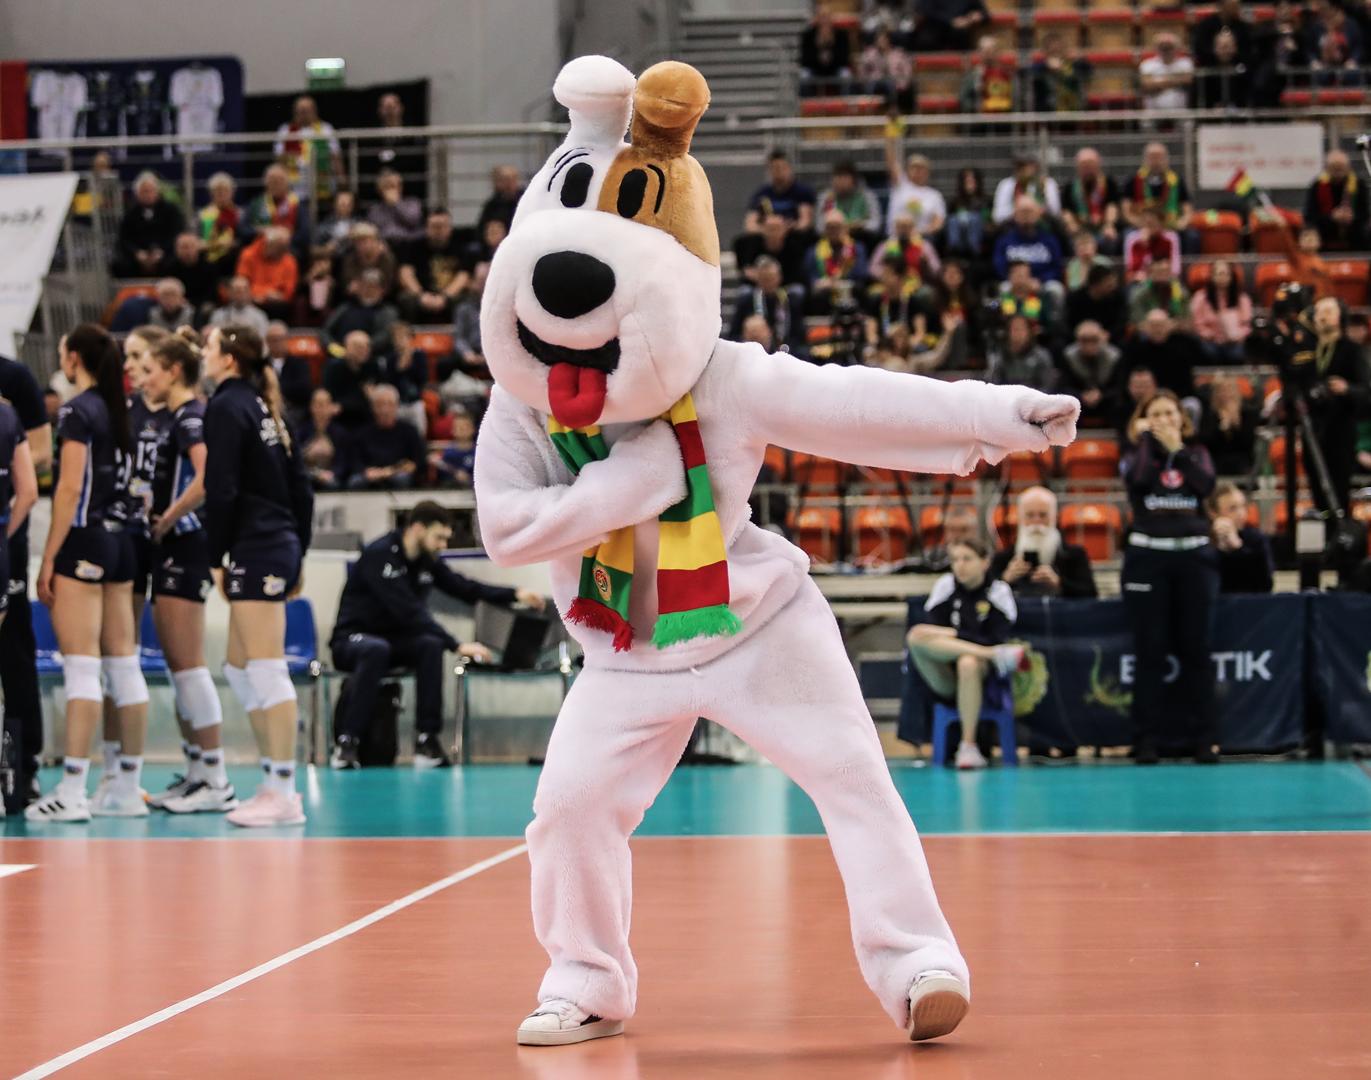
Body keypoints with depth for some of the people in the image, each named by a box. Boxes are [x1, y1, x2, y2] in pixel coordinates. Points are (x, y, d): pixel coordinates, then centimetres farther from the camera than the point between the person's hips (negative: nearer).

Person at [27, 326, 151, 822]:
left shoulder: (77, 412, -10)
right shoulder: (121, 410, 11)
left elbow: (69, 488, -15)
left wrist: (48, 559, -13)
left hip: (84, 540, -8)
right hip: (120, 540, 8)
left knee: (81, 667, -9)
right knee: (124, 665, 8)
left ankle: (72, 790, -12)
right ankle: (128, 788, 12)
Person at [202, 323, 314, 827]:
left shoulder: (226, 407, -9)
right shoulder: (261, 406, 17)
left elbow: (221, 490, -16)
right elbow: (301, 488, 18)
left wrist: (215, 556, -11)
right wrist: (297, 555, 20)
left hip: (255, 549, -9)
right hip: (281, 545, 9)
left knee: (267, 671, -7)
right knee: (240, 670, 15)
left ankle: (284, 794, -6)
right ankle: (275, 781, 16)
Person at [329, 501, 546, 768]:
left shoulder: (428, 560, 3)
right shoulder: (379, 555, -21)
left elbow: (465, 589, 9)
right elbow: (410, 612, -28)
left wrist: (515, 595, -6)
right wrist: (457, 646, -32)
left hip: (393, 639, 6)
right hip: (351, 640, -6)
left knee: (430, 646, -27)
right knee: (377, 649, -41)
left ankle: (427, 741, -28)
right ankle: (345, 743, -37)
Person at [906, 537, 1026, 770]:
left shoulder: (998, 591, 4)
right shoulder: (945, 585, 8)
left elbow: (996, 639, -5)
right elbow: (932, 632, 0)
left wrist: (955, 635, -10)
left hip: (983, 674, -2)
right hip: (944, 678, 2)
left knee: (968, 663, -39)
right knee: (917, 635, -27)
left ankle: (969, 746, -33)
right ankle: (999, 655, -29)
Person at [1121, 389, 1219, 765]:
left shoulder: (1196, 453, 12)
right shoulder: (1137, 454, 8)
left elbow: (1206, 484, -7)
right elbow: (1138, 478, -15)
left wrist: (1177, 449, -7)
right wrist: (1147, 438, -3)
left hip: (1194, 555, 1)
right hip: (1147, 556, -1)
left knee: (1196, 649, 0)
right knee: (1150, 651, -2)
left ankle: (1205, 737, 2)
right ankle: (1146, 738, 0)